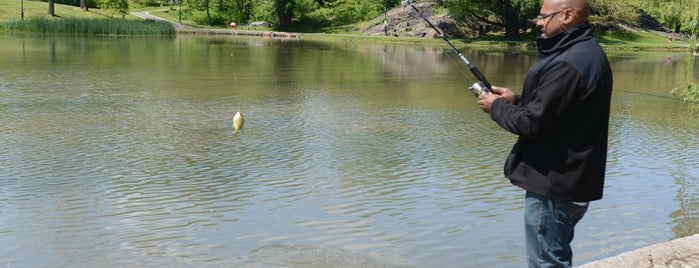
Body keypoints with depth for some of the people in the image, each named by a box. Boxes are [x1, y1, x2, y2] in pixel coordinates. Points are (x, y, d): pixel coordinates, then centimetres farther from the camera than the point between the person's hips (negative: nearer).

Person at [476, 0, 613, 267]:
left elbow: (534, 123, -23)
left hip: (554, 186, -11)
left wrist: (497, 107, -6)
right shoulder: (585, 52, 11)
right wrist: (515, 100, 8)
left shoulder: (570, 64, -24)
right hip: (568, 179, 11)